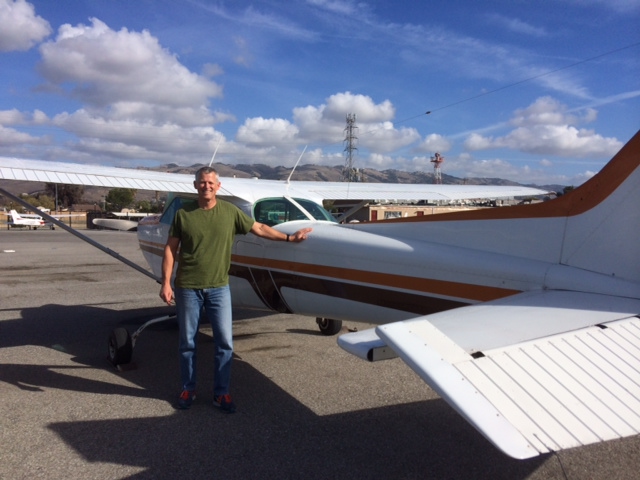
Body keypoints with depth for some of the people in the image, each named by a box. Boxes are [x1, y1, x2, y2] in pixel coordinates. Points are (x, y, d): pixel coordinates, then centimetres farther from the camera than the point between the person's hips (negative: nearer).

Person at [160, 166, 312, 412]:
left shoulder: (230, 211, 1)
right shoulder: (183, 213, -1)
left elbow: (259, 228, 10)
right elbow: (170, 250, 1)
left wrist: (289, 238, 9)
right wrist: (166, 283, -6)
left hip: (218, 287, 1)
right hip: (187, 287, 0)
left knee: (224, 342, 2)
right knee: (187, 342, 10)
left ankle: (221, 393, 17)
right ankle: (188, 389, 28)